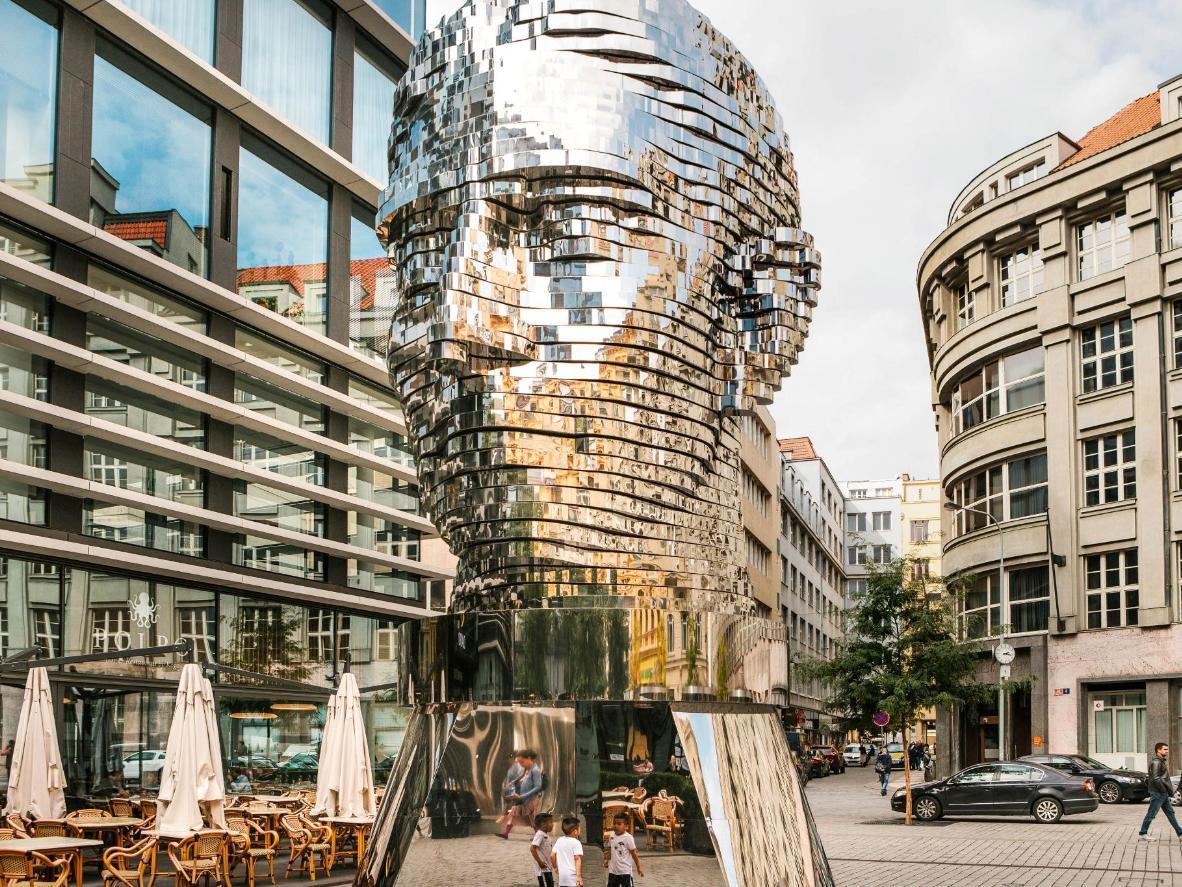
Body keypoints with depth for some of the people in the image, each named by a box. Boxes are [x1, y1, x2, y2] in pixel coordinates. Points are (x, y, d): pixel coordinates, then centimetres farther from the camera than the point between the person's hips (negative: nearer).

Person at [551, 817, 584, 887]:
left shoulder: (559, 841, 8)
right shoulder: (576, 843, -11)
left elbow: (552, 855, 10)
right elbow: (577, 859, -18)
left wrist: (555, 867, 25)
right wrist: (579, 875, -21)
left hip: (562, 876, 6)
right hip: (573, 876, -6)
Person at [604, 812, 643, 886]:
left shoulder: (628, 838, -16)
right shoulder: (612, 836, 3)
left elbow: (634, 853, -11)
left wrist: (638, 868, -7)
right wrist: (606, 860, 7)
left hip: (625, 871, -6)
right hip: (613, 870, 6)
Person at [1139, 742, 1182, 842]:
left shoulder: (1162, 761, 17)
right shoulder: (1156, 762, -16)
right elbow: (1155, 779, -23)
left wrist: (1170, 793, 15)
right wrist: (1164, 790, -18)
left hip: (1164, 793, 10)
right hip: (1157, 793, -10)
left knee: (1170, 813, 11)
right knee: (1151, 814, -3)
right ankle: (1143, 834, 4)